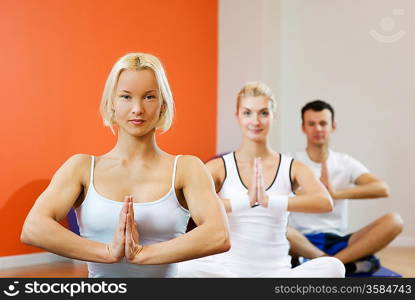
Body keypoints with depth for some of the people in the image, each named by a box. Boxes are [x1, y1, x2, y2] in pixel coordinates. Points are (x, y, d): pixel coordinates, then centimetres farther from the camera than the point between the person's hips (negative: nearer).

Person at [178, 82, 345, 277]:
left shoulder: (292, 168, 4)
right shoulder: (218, 167, 1)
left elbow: (325, 202, -15)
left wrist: (270, 201, -28)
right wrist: (246, 201, -28)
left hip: (275, 269, 0)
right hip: (227, 267, 0)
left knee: (332, 267, -29)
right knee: (186, 269, -34)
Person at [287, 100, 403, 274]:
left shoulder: (346, 163, 8)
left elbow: (383, 189, -9)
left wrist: (336, 193, -21)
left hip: (337, 241, 3)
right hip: (303, 240, -2)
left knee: (393, 221, -18)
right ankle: (349, 263, -26)